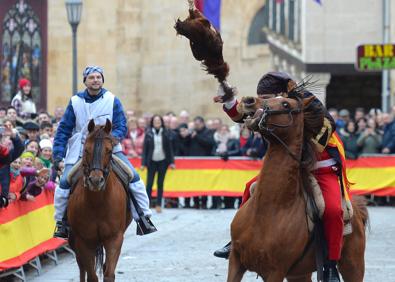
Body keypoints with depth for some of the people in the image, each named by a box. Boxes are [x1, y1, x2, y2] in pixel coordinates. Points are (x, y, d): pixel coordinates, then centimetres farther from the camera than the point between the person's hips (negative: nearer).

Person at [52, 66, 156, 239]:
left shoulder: (112, 101, -2)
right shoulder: (76, 102, -1)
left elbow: (121, 127, -3)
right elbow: (64, 130, 3)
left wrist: (112, 138, -25)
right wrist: (57, 155, -5)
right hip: (80, 152, 0)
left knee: (134, 178, -13)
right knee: (64, 183, -15)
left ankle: (143, 218, -4)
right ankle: (61, 222, 4)